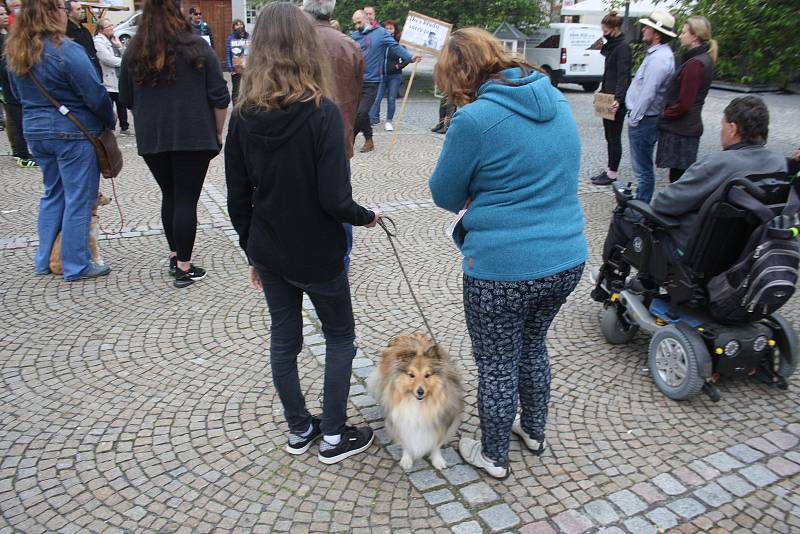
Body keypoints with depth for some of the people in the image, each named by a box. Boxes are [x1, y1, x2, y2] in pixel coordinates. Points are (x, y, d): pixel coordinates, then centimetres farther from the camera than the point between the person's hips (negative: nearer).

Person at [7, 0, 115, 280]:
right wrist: (109, 122, -1)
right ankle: (76, 266, 9)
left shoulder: (15, 52, 6)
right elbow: (95, 95, -16)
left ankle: (45, 261, 26)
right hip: (73, 133, -8)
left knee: (52, 194, 20)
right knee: (78, 199, 2)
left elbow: (17, 93, 17)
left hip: (35, 132, 8)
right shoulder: (67, 51, -18)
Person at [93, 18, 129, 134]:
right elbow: (108, 59, -20)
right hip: (108, 81, -8)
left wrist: (119, 45, -3)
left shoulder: (113, 39, 14)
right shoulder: (98, 41, -11)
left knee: (122, 105, 16)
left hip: (120, 78, 8)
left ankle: (124, 127, 28)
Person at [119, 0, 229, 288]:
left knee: (169, 196, 18)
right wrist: (217, 133, 6)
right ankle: (184, 268, 3)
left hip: (151, 138, 3)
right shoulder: (197, 48, -3)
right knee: (186, 199, 0)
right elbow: (219, 98, -5)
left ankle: (174, 257, 24)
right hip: (194, 137, -3)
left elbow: (127, 100, 13)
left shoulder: (133, 53, 5)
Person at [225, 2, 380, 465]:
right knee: (340, 338, 15)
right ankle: (334, 436, 23)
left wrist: (253, 251, 13)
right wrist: (366, 217, -1)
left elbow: (238, 198, 1)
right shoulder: (322, 112, -19)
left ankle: (299, 430, 33)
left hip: (270, 253, 5)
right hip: (317, 254, -4)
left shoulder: (245, 115, -4)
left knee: (284, 338, 18)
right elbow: (334, 199, -22)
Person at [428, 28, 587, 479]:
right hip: (568, 260, 7)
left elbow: (445, 195, -6)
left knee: (497, 365, 14)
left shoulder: (475, 119, -17)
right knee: (532, 345, 28)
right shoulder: (557, 99, 5)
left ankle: (494, 456, 35)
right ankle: (535, 431, 49)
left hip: (503, 269, -7)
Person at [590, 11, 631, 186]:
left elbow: (623, 75, -21)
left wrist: (618, 98, -29)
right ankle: (609, 170, 21)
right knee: (609, 136, 13)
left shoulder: (623, 47, -13)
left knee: (614, 137, -2)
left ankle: (613, 173, 6)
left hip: (616, 101, -9)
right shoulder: (612, 46, 15)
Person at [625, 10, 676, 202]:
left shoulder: (659, 58, -20)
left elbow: (648, 93, -23)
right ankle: (641, 201, 30)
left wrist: (634, 119, -15)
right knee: (642, 166, 19)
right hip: (644, 118, 10)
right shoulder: (658, 54, 13)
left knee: (643, 168, -2)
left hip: (644, 120, -10)